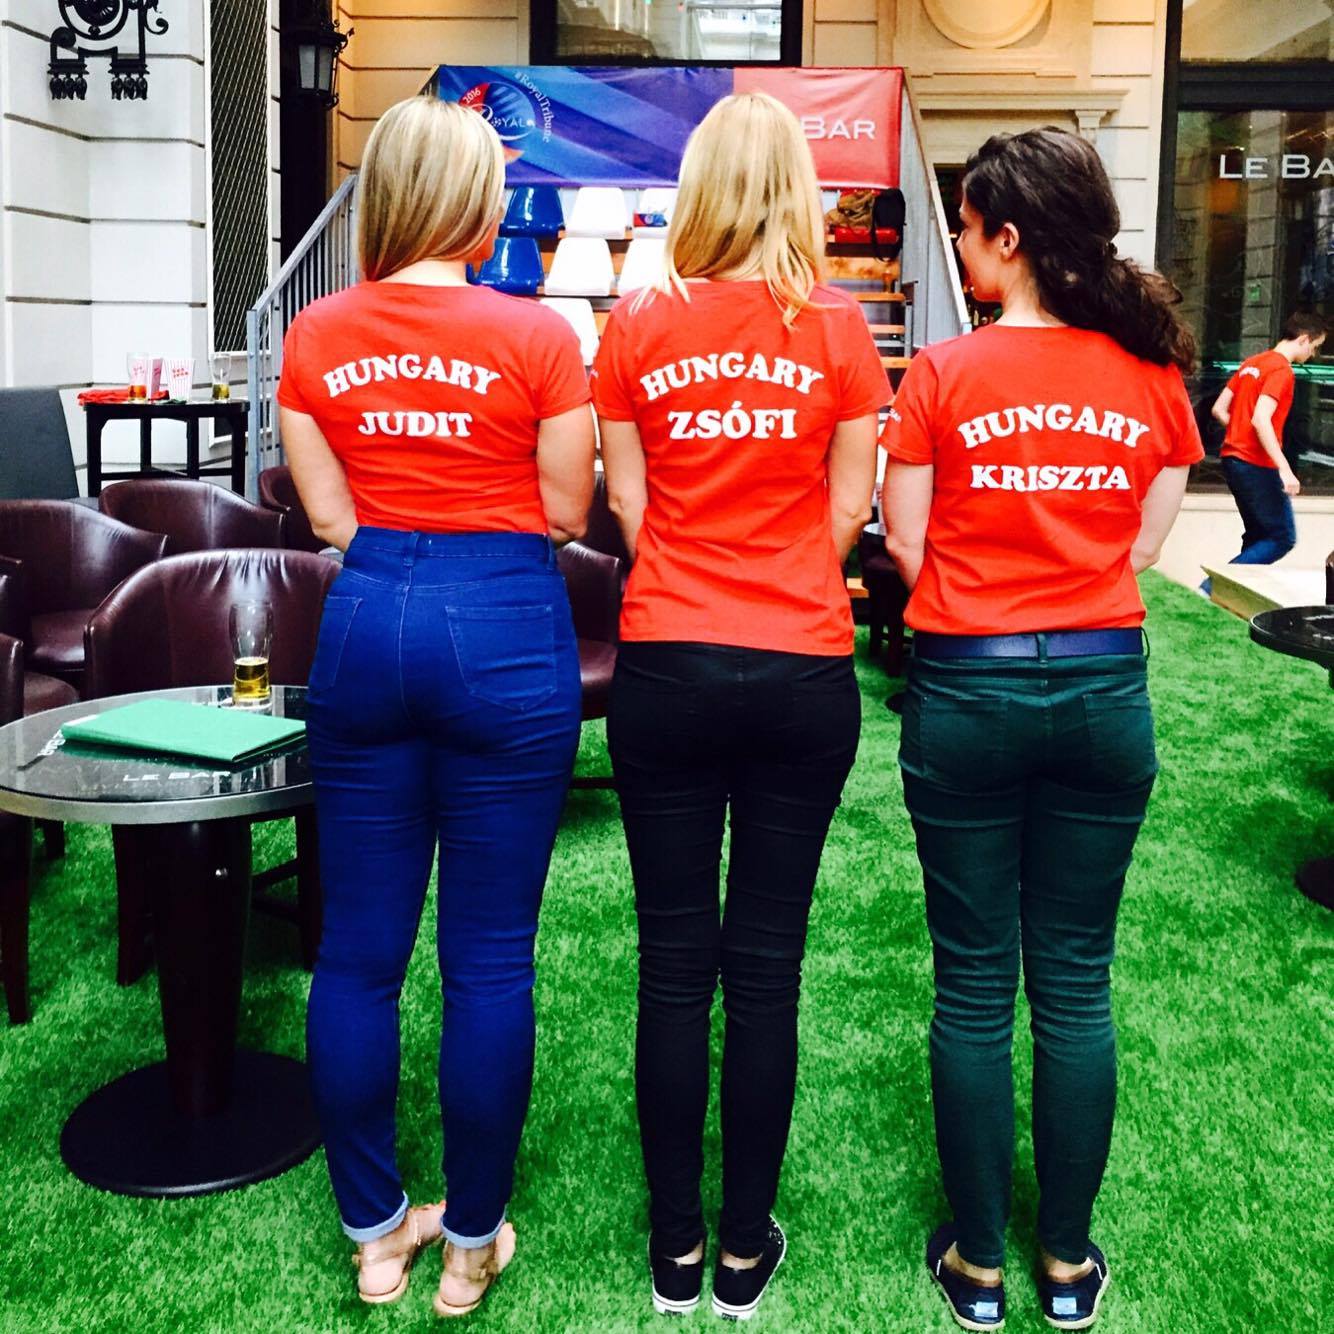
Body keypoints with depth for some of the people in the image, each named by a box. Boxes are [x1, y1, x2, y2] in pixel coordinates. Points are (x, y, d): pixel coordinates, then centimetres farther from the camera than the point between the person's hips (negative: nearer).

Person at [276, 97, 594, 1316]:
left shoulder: (317, 336, 2)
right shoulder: (536, 337, -8)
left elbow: (330, 517, 5)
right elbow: (566, 514, -3)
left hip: (367, 624, 3)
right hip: (505, 631, -3)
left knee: (359, 950, 13)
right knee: (489, 958, 8)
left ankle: (374, 1235, 26)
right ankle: (472, 1240, 22)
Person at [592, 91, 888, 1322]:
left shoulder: (638, 326, -1)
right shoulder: (838, 328, -3)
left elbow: (626, 506, 3)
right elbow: (849, 510, 1)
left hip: (666, 665, 1)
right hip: (803, 669, 0)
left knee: (674, 963, 10)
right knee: (767, 964, 9)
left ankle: (675, 1249, 21)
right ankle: (746, 1249, 20)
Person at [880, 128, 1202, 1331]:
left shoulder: (944, 374, -9)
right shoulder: (1153, 374, 0)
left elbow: (905, 544, -4)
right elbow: (1147, 543, 5)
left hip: (967, 691, -2)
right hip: (1104, 690, 3)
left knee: (976, 984, 9)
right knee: (1077, 981, 12)